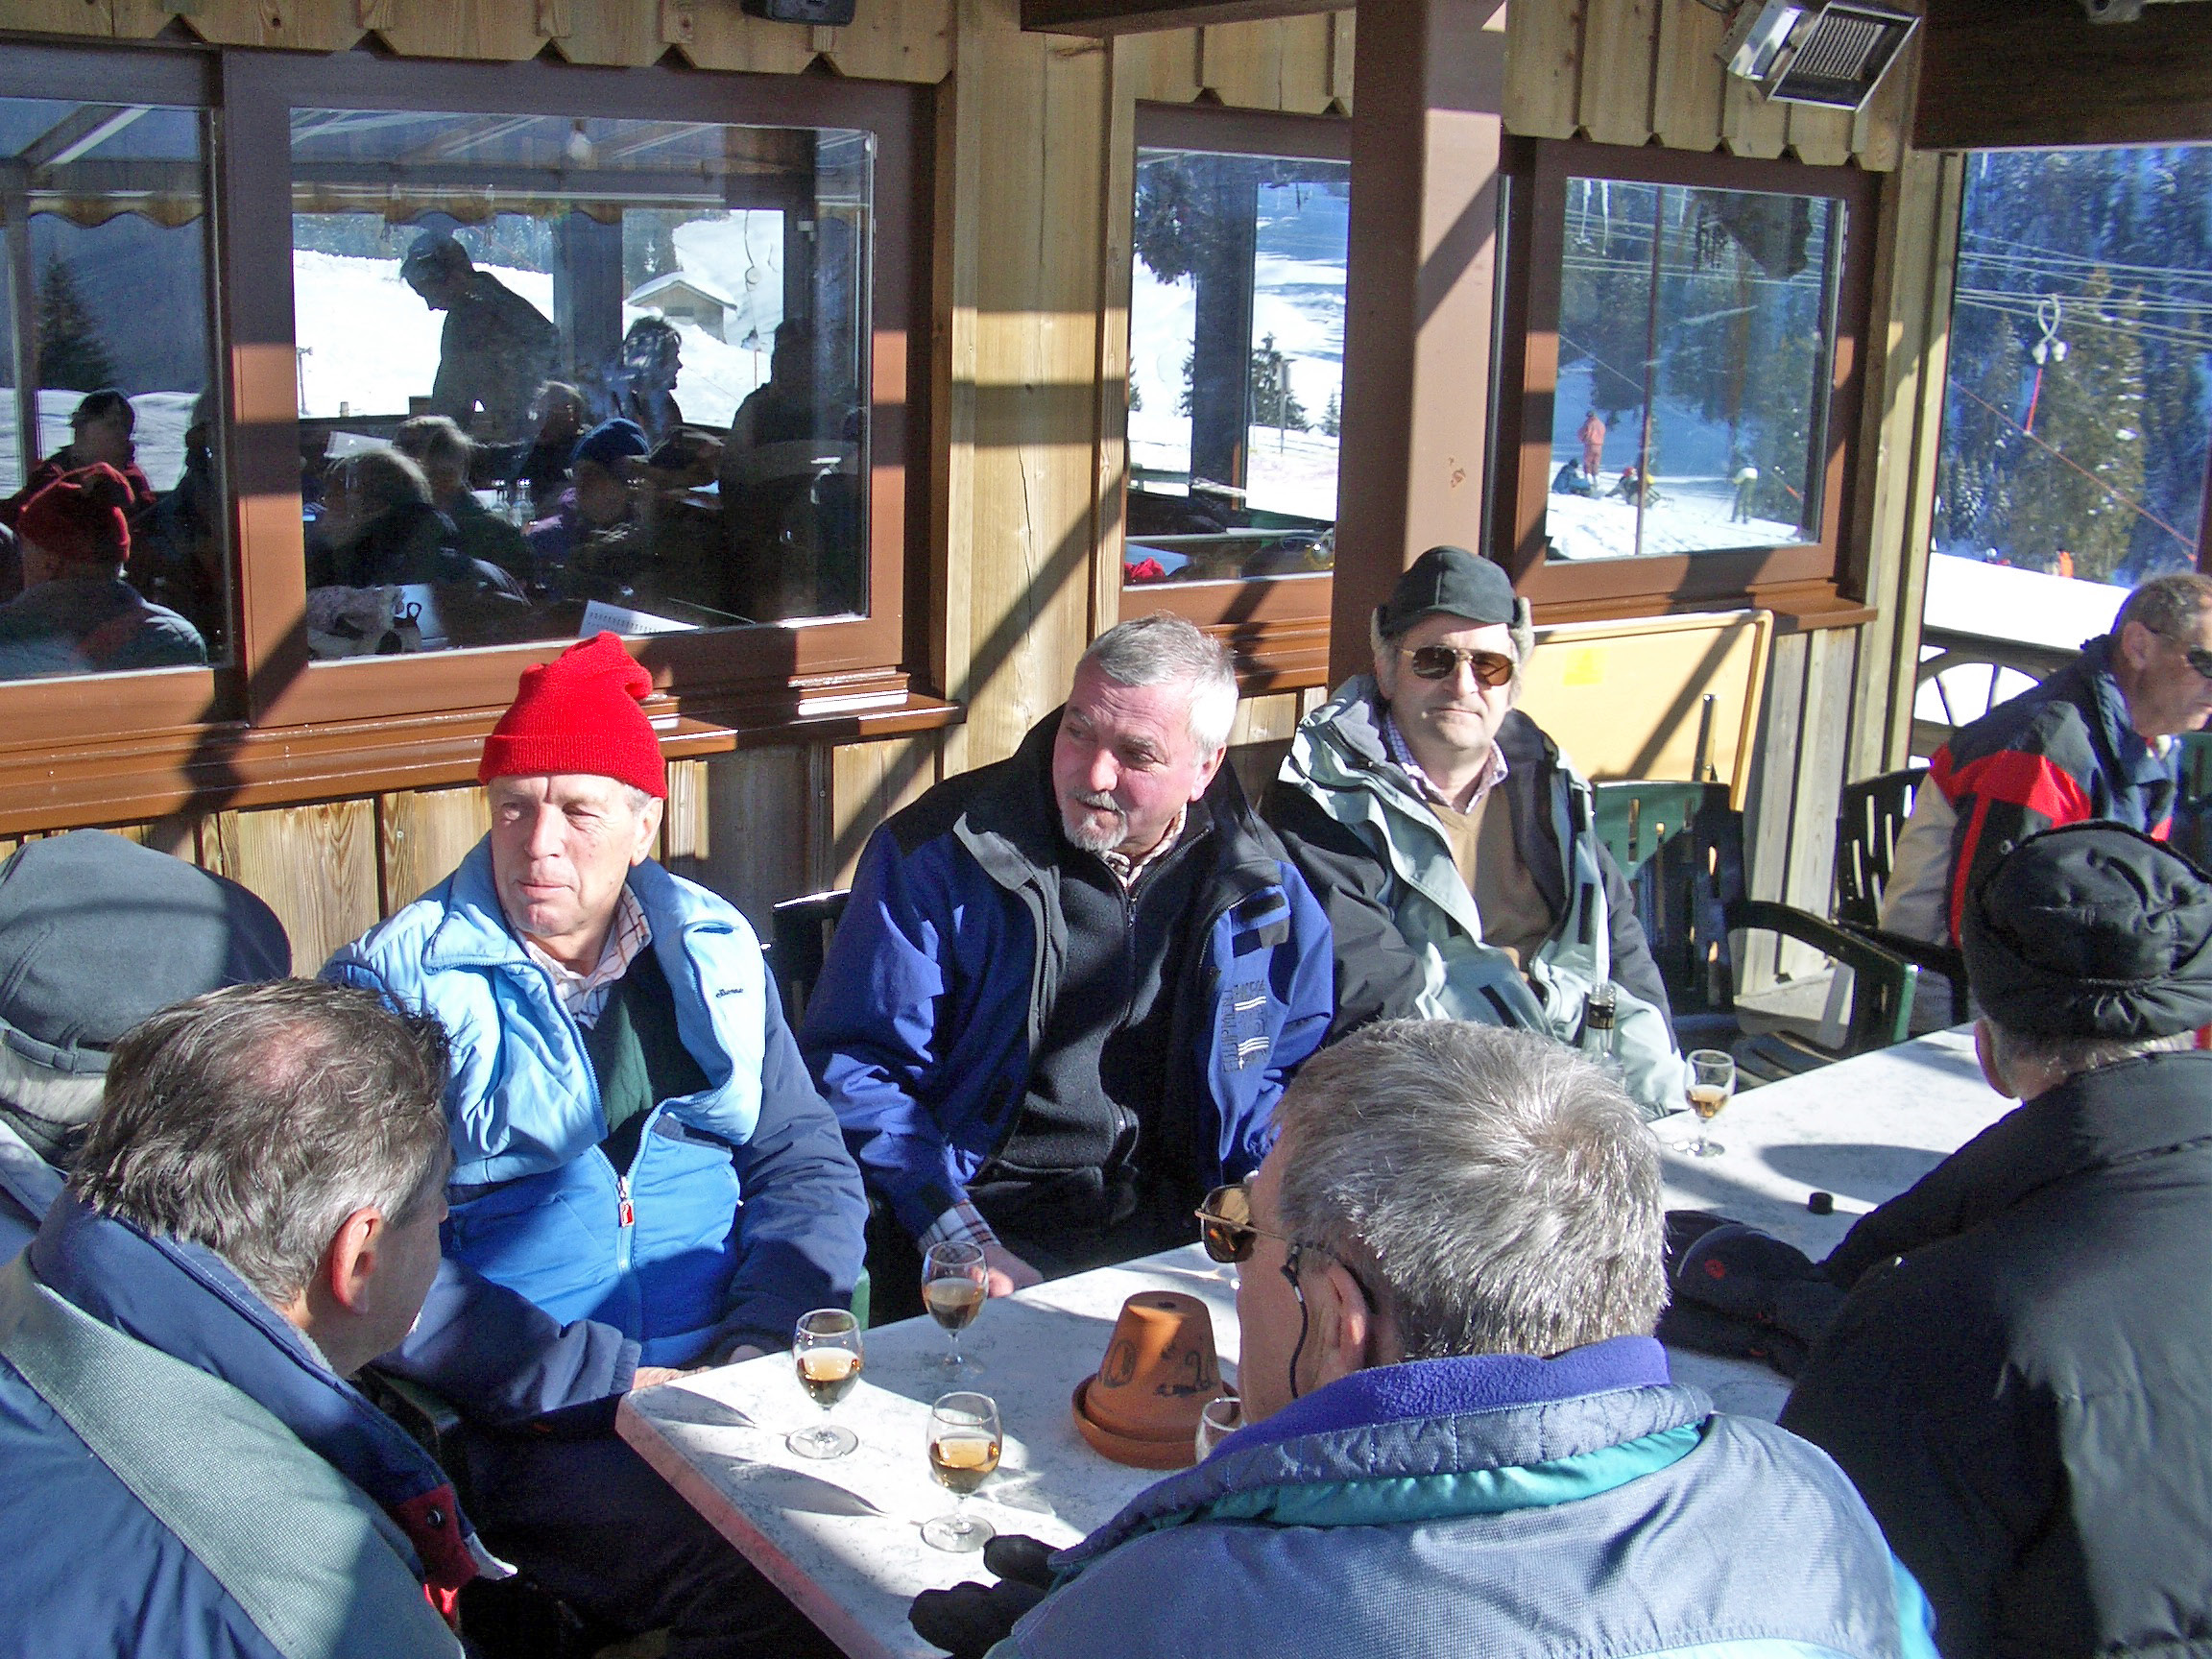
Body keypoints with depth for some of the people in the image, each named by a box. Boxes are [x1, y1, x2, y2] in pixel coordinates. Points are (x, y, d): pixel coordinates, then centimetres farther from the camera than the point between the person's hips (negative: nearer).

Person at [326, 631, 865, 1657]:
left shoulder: (707, 951, 12)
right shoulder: (395, 986, -3)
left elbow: (807, 1165, 12)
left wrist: (762, 1342, -6)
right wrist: (604, 1381, -16)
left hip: (729, 1385, 5)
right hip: (521, 1434, -4)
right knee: (763, 1575, -28)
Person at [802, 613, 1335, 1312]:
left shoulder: (1257, 883, 6)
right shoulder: (938, 854, -4)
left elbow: (1296, 1066, 19)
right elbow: (855, 1070, -5)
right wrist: (962, 1248, -15)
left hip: (1178, 1233, 4)